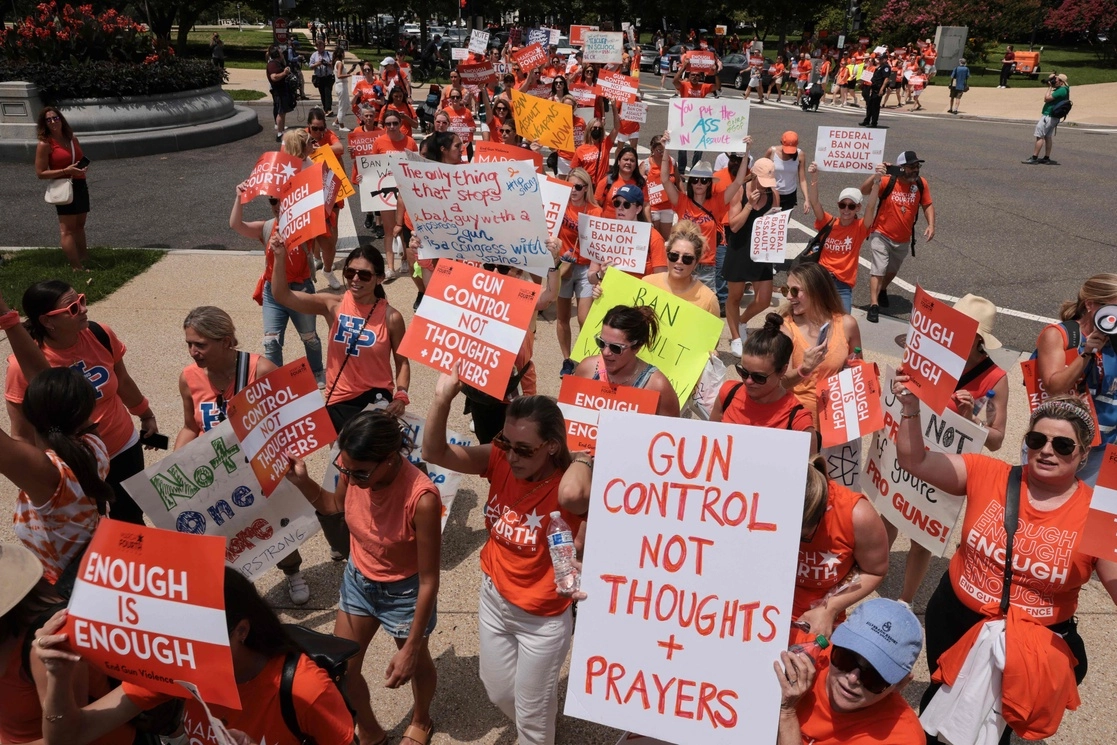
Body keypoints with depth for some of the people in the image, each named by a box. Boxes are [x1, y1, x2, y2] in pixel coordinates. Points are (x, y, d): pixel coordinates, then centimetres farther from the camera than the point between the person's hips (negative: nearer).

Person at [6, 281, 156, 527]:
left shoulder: (100, 335, -13)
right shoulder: (24, 365, -23)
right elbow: (22, 435, -13)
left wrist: (146, 415, 19)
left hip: (123, 449, 3)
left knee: (131, 521, 20)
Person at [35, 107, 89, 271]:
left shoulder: (72, 138, 10)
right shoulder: (44, 144, -10)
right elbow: (40, 173, -12)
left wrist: (85, 166, 4)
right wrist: (65, 171, -22)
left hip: (80, 186, 7)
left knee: (79, 225, 18)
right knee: (67, 230, -6)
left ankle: (85, 258, 29)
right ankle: (77, 268, -9)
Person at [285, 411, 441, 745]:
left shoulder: (421, 498, -38)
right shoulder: (354, 467, -22)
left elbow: (428, 580, -26)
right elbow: (334, 505, 4)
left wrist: (411, 647, -19)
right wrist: (302, 481, -15)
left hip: (404, 592, -5)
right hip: (358, 580, 5)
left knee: (416, 664, 22)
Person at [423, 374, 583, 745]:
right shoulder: (500, 461, -15)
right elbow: (435, 452, -20)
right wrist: (443, 397, -33)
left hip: (542, 619, -5)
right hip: (494, 601, 6)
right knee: (499, 694, 30)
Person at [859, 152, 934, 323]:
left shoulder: (921, 184, -7)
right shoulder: (887, 181, -18)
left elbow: (927, 205, 5)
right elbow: (863, 191, -29)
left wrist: (931, 225, -8)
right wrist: (875, 176, -44)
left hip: (903, 239, 5)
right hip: (881, 235, -5)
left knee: (892, 270, 23)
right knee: (878, 269, -15)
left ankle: (882, 290, 50)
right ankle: (874, 305, -12)